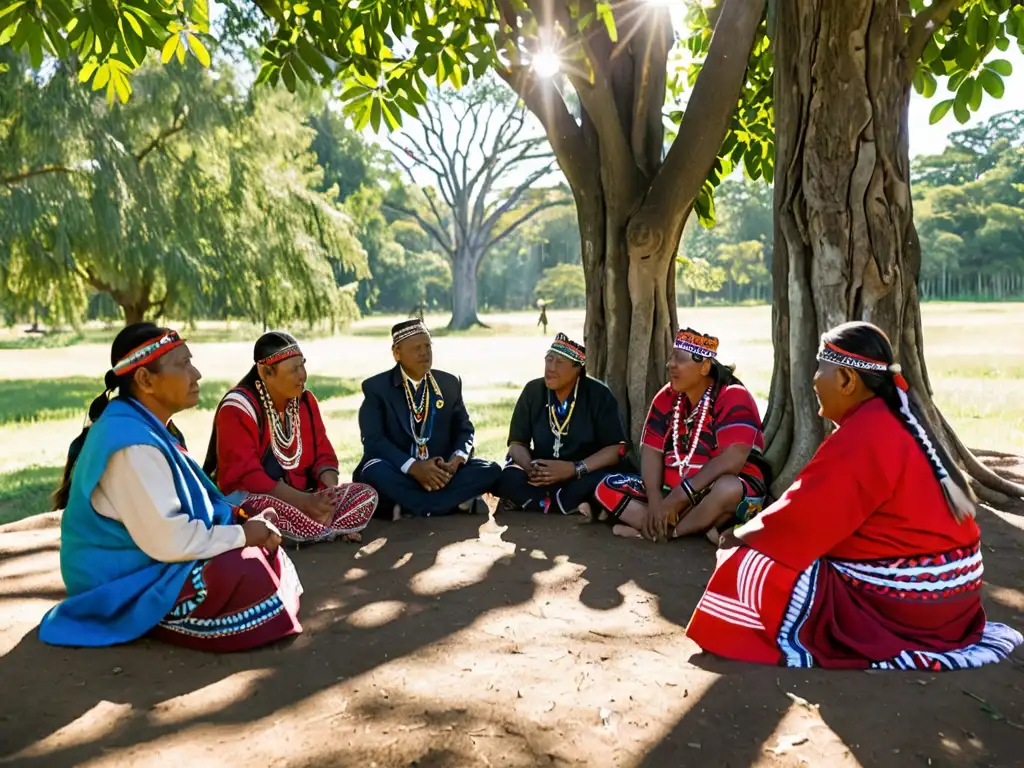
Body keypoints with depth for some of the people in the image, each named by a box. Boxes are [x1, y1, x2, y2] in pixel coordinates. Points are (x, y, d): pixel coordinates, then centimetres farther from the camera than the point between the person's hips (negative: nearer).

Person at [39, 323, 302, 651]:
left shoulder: (143, 426, 4)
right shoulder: (133, 444, -28)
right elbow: (170, 541, -29)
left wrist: (244, 525, -2)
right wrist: (242, 534, -16)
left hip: (144, 557, 9)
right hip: (125, 583, -9)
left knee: (260, 542, 7)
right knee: (251, 576, -22)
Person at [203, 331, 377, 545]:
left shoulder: (305, 400, 6)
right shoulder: (238, 407, -14)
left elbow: (323, 455, 6)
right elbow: (244, 476, -22)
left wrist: (331, 493, -18)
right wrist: (304, 502, -30)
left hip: (302, 499, 6)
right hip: (249, 500, -6)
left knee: (366, 495, -11)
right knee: (265, 508, -41)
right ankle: (334, 531, -18)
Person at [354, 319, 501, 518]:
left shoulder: (450, 383, 8)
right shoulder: (376, 387, -3)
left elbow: (465, 430, 9)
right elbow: (373, 440, -13)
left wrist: (457, 459, -15)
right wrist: (413, 467, -28)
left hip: (440, 470, 4)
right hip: (400, 472, -3)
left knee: (491, 470, -19)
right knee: (374, 473, -36)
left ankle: (410, 509, -23)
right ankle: (457, 503, -27)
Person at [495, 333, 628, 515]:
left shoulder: (599, 395, -8)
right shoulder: (533, 391, -1)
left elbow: (617, 448, -12)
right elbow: (517, 442, 0)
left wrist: (574, 469, -26)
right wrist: (531, 468, -24)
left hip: (583, 476, -2)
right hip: (543, 475, 2)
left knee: (601, 481, -36)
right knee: (509, 478, -28)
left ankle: (527, 502, -21)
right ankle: (573, 508, -26)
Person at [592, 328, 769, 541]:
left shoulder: (733, 397, -15)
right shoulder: (667, 398, 5)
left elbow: (731, 460, -26)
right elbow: (652, 451, -1)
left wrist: (679, 497, -27)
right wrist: (655, 500, -18)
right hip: (672, 491, 7)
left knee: (728, 488, -40)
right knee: (608, 489, -7)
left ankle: (664, 529, -17)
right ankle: (700, 528, -21)